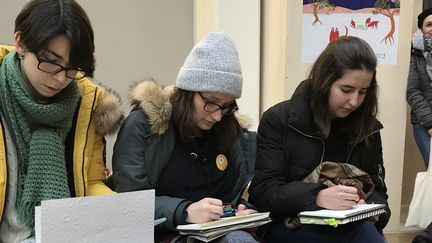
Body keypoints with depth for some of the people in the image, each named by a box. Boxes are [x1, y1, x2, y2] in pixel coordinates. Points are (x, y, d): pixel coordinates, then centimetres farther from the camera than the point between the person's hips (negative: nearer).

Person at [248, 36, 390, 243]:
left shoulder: (367, 129, 7)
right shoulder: (278, 120, -6)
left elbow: (377, 191, 11)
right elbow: (262, 191, -12)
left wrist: (368, 208, -13)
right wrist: (317, 197, -29)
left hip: (346, 225, 4)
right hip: (288, 224, -4)